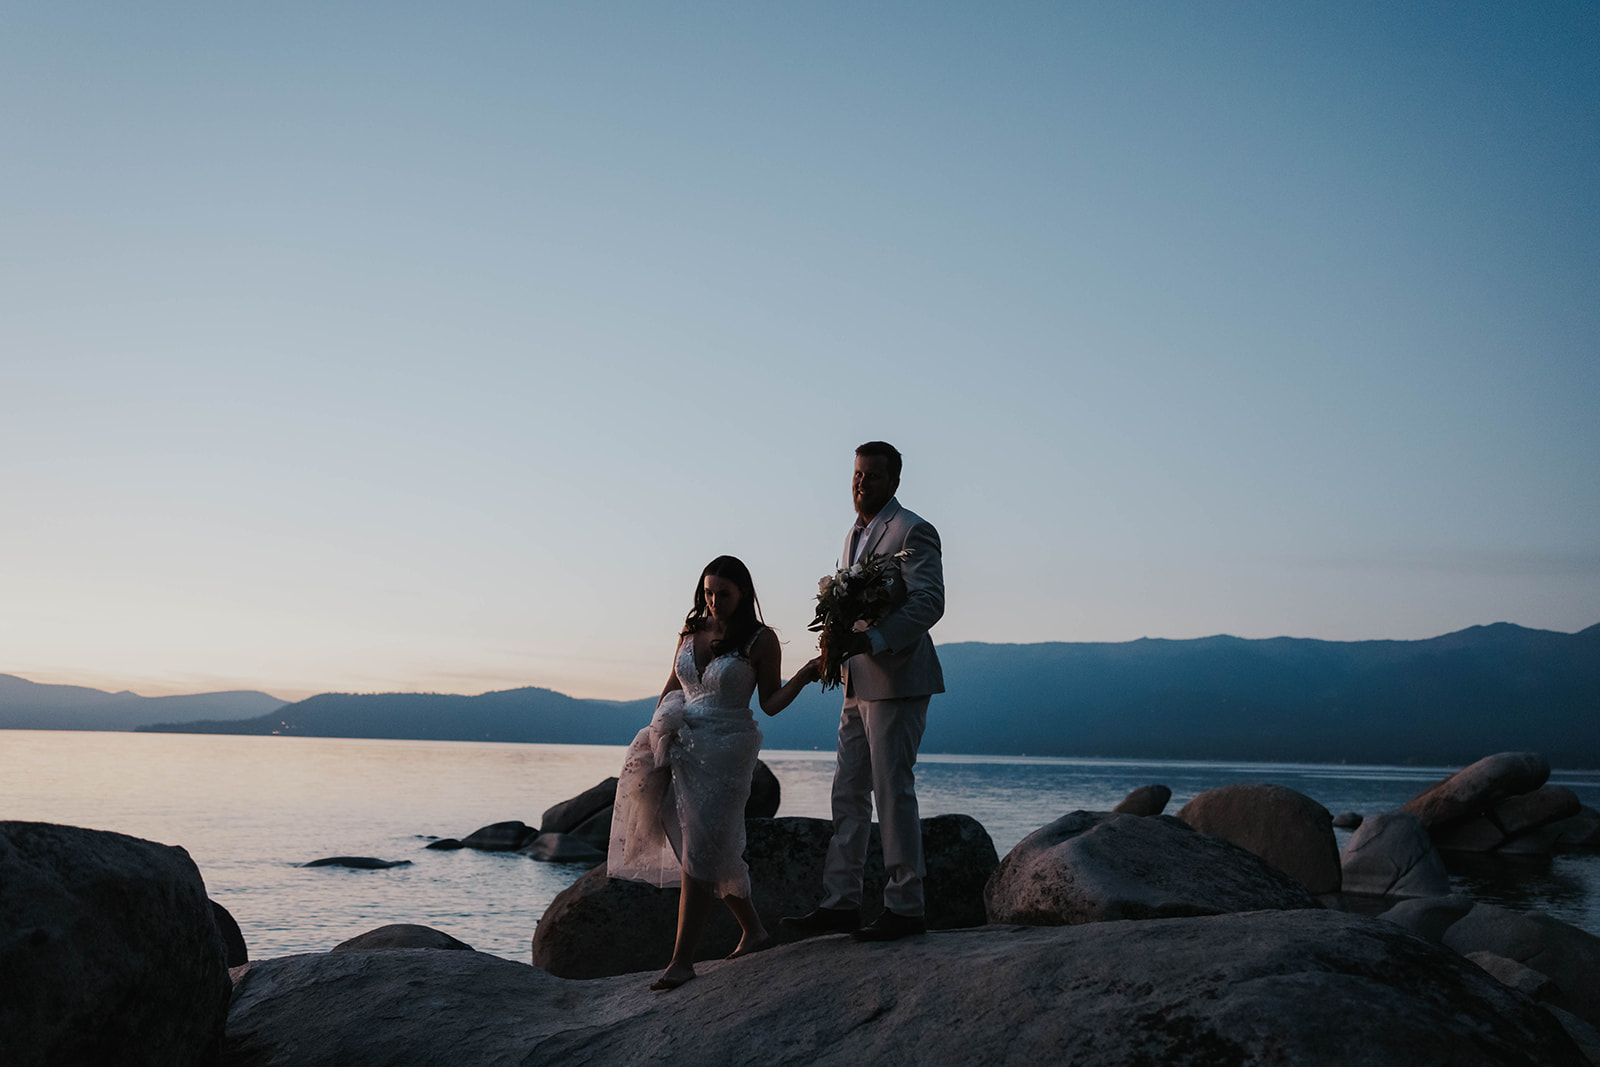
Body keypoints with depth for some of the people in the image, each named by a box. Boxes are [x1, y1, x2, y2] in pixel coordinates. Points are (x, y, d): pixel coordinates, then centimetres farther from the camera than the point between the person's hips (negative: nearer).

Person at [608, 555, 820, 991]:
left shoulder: (761, 641, -5)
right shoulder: (691, 631, 9)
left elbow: (770, 703, -2)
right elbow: (670, 689, 18)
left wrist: (804, 676, -17)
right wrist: (655, 738, 10)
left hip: (727, 751, -5)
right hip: (682, 749, 6)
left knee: (700, 853, -10)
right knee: (715, 851, 11)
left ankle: (682, 959, -7)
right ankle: (753, 929, 28)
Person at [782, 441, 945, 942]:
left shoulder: (913, 532, -8)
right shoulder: (855, 534, 19)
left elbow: (929, 603, -18)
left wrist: (872, 641, -27)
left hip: (896, 680, -9)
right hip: (859, 683, 9)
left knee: (893, 791, -6)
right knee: (848, 793, 9)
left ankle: (905, 907, 3)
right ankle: (840, 904, 14)